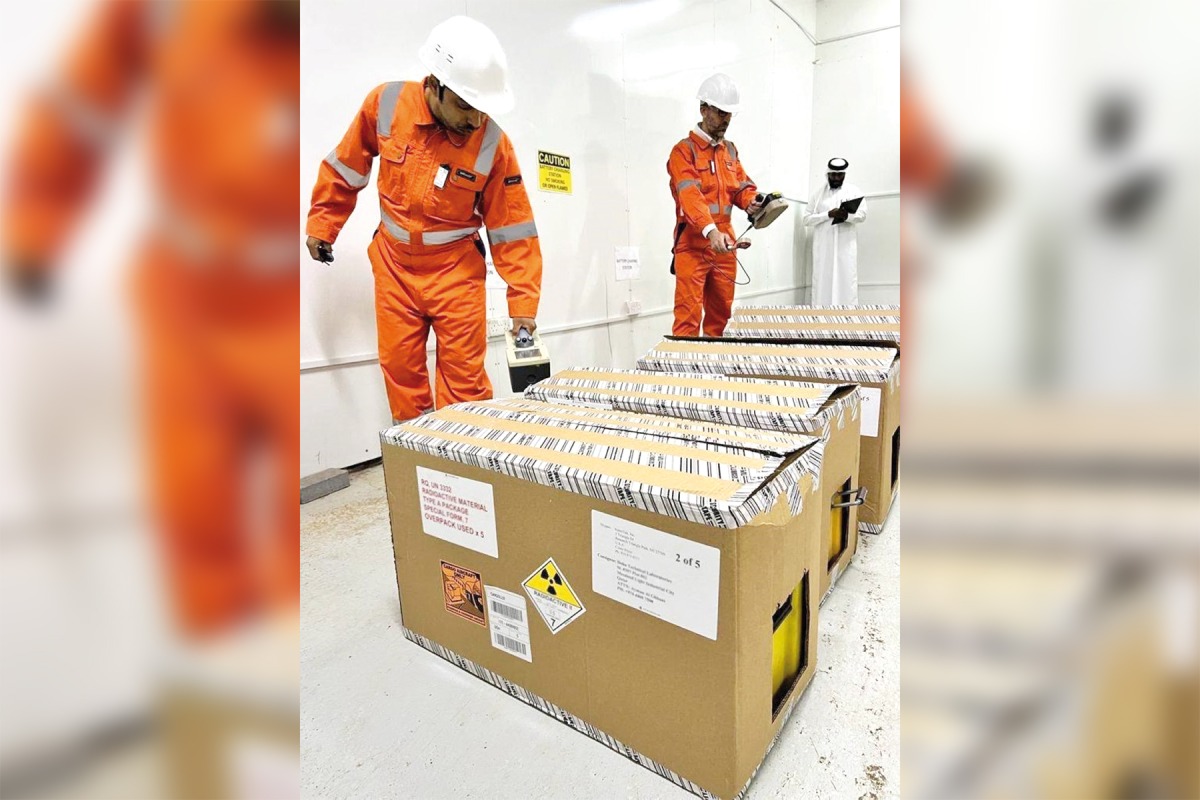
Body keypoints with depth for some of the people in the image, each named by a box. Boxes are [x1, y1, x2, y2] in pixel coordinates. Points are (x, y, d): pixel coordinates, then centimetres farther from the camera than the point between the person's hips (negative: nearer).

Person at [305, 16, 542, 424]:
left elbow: (513, 230, -12)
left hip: (455, 269, -2)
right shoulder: (385, 104, -10)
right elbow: (346, 168, 6)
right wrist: (322, 225, 13)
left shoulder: (492, 143, -16)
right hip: (394, 263, 3)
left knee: (464, 372, -1)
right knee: (400, 367, 9)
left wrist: (522, 302, -15)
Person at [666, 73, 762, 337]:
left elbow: (742, 186, 14)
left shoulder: (730, 150, 17)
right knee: (688, 314, -8)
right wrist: (711, 231, -34)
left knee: (721, 311, 11)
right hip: (693, 245, -7)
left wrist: (750, 202, -11)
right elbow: (690, 196, -19)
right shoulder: (684, 151, -5)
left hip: (724, 244, 7)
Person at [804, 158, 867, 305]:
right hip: (824, 246, 0)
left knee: (846, 281, -6)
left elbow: (862, 214, 2)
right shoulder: (818, 193, 11)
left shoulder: (854, 191, 11)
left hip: (846, 245, 0)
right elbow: (807, 218, 3)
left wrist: (847, 215, -19)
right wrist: (828, 214, -12)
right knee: (823, 281, -4)